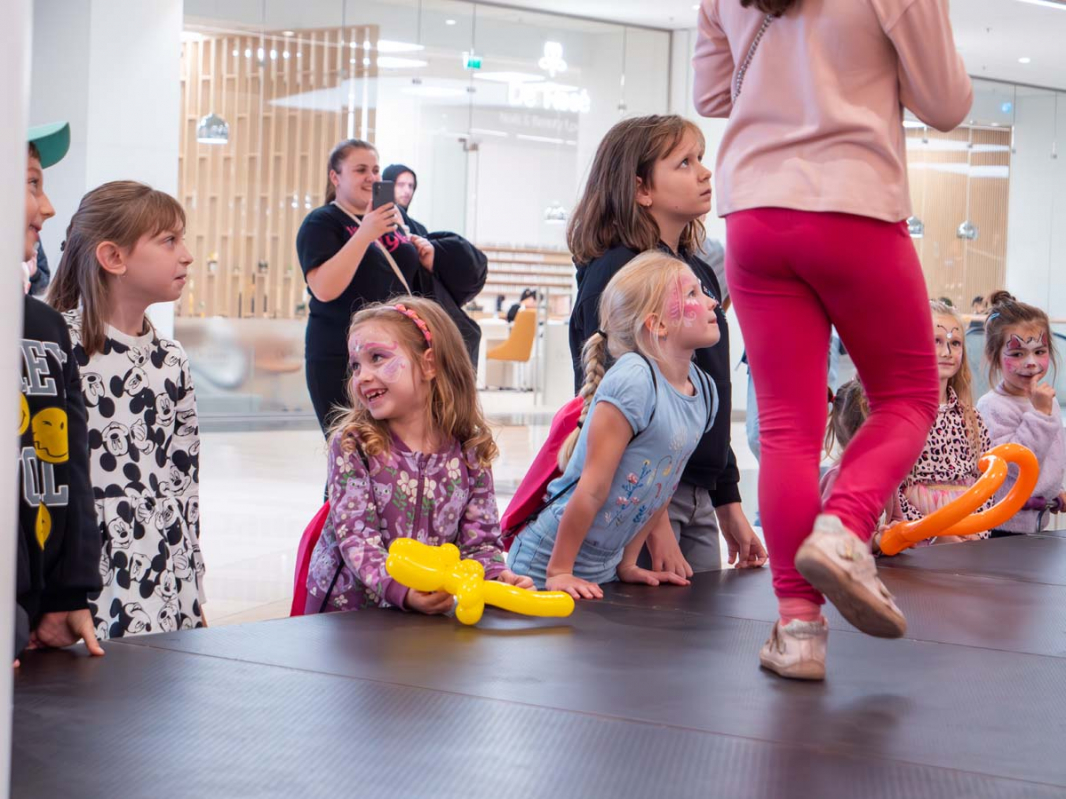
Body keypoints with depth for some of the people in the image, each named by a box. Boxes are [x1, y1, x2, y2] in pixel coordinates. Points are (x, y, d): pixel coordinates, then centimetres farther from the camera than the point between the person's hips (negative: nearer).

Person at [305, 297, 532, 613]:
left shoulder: (469, 453, 4)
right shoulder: (352, 444, -3)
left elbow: (480, 539, 6)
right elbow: (355, 534, -13)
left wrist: (497, 576, -17)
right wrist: (401, 590, -30)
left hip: (434, 608, 1)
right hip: (347, 609, -1)